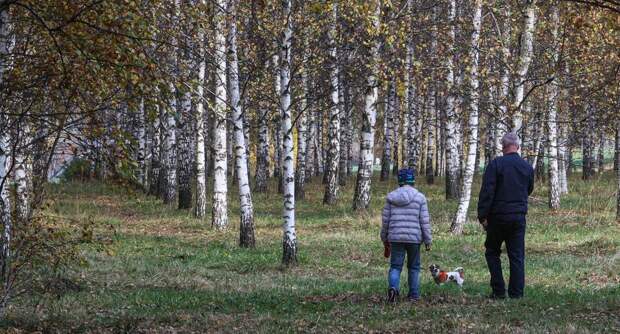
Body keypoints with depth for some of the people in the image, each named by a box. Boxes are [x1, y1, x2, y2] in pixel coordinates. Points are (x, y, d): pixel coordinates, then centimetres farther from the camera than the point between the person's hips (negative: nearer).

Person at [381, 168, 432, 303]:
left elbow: (385, 220, 6)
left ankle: (393, 287, -24)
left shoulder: (391, 197, 3)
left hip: (395, 237, 1)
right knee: (414, 267, 14)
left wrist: (385, 239, 17)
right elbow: (425, 221, -4)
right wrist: (428, 241, 3)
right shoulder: (420, 197, -2)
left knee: (395, 266, 3)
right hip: (414, 237, -1)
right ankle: (414, 294, 16)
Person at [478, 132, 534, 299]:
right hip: (519, 217, 3)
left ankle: (498, 290, 3)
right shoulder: (527, 167, 5)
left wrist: (483, 216, -10)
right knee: (517, 256, 7)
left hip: (498, 216, -3)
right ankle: (516, 293, 4)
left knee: (492, 252, 10)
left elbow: (487, 191, -14)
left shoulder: (496, 164, -10)